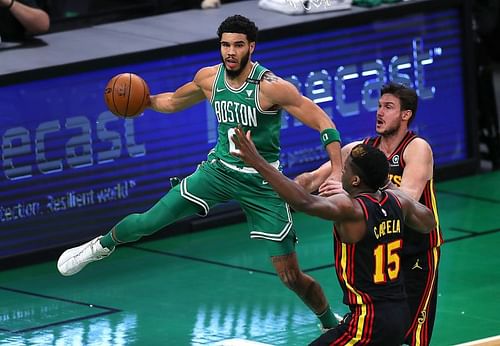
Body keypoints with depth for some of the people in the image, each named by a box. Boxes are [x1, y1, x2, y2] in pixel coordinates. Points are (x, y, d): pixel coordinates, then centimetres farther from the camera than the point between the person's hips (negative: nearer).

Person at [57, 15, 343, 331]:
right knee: (150, 220, -1)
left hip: (262, 183, -4)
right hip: (220, 170, 4)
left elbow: (324, 123, -22)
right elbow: (175, 101, 17)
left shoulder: (271, 87, -23)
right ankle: (102, 245, 30)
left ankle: (331, 324, 23)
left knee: (291, 276, -3)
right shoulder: (209, 78, -5)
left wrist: (338, 173, -33)